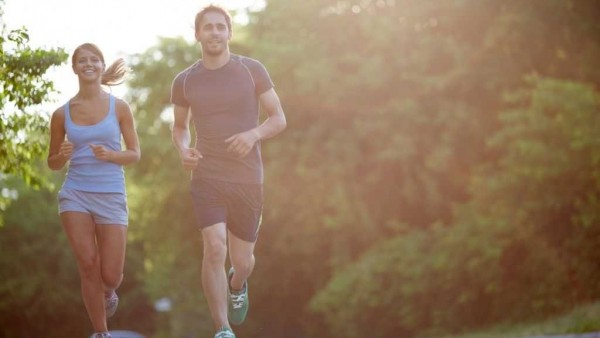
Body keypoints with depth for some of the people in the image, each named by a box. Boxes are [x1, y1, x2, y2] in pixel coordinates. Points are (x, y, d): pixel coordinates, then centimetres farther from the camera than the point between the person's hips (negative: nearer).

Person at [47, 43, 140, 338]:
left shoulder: (119, 108, 1)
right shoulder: (62, 114, 4)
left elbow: (135, 154, 4)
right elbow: (52, 163, 12)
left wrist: (110, 155, -16)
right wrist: (63, 155, -11)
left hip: (111, 196, 0)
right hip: (75, 194, 1)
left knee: (110, 275, -1)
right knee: (88, 266, -8)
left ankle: (108, 292, 37)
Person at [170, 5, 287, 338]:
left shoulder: (252, 70, -3)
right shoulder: (184, 81, 2)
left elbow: (279, 120, 0)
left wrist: (253, 134, -22)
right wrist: (184, 150, -6)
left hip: (248, 180, 0)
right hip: (207, 178, 0)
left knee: (242, 260, 11)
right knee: (215, 249, -22)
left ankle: (237, 285, 50)